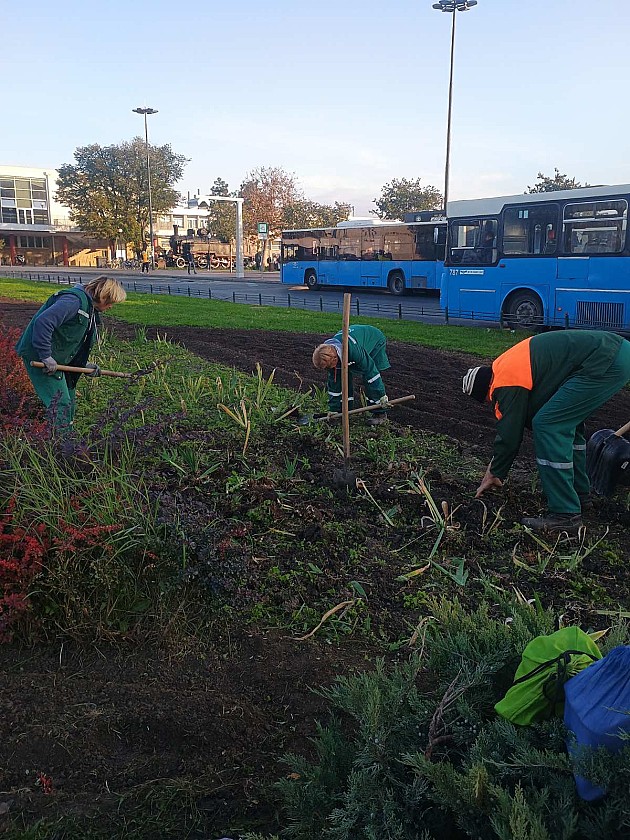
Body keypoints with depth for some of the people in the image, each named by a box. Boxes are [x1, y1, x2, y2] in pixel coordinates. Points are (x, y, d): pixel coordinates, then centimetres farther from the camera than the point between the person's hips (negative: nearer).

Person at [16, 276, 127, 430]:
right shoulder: (74, 300, -21)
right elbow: (43, 322, -33)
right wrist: (46, 356, -31)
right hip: (38, 356, -11)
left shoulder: (90, 310, 13)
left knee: (69, 399, 17)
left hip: (59, 359, 11)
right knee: (61, 403, -11)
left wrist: (84, 364, 7)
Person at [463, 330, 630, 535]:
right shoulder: (509, 364, 20)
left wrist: (495, 474, 13)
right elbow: (511, 424, 29)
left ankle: (565, 515, -6)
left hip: (606, 363, -11)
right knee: (567, 421, 23)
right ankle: (578, 494, 33)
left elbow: (509, 435, -3)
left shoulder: (506, 382, -10)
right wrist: (495, 467, 33)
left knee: (549, 425, -9)